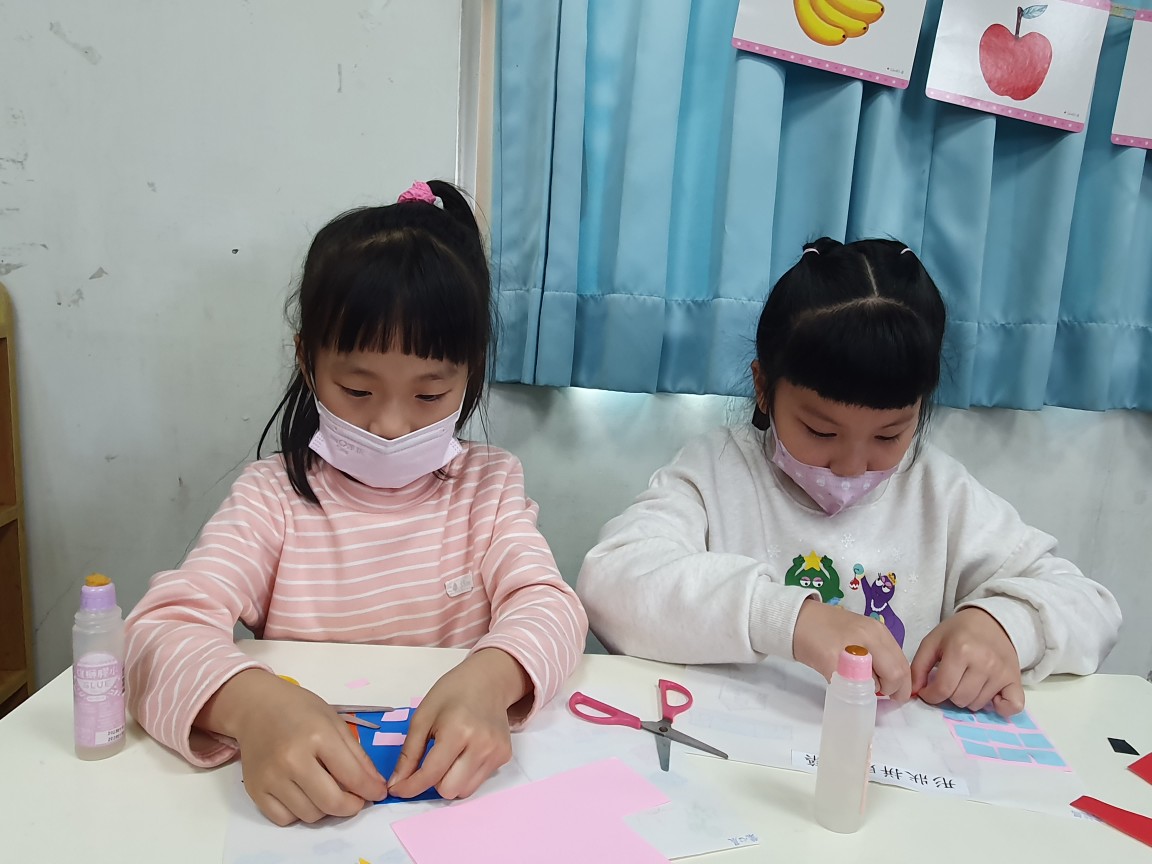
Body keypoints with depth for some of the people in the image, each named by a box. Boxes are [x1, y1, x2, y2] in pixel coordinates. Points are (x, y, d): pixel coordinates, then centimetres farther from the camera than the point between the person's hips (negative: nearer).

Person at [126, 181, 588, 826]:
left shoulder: (489, 484, 2)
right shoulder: (275, 496, -2)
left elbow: (550, 605, -9)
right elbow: (165, 628, -13)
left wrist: (488, 678, -33)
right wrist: (253, 704, -36)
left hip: (455, 785, 0)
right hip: (305, 797, 0)